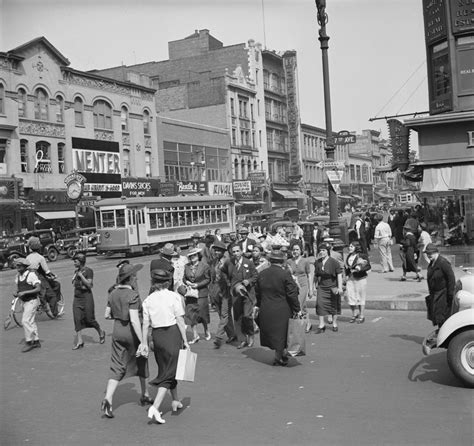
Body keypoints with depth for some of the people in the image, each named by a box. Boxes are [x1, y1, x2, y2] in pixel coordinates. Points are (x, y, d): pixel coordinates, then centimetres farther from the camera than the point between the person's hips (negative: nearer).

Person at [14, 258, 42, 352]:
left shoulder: (31, 275, -15)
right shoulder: (18, 276, 7)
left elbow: (38, 289, -19)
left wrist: (24, 292, -24)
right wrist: (16, 293, -4)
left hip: (32, 301, -8)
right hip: (25, 302, 8)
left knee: (25, 321, -12)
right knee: (31, 322, 14)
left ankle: (29, 342, -2)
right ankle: (36, 341, 23)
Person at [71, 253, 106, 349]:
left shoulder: (88, 271, -9)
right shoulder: (77, 271, 11)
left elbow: (89, 284, -17)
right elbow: (73, 284, 11)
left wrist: (81, 275, -18)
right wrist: (75, 274, 0)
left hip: (87, 297, -6)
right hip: (77, 297, 6)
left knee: (89, 319, 0)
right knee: (77, 319, -3)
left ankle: (101, 332, 26)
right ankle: (79, 341, 1)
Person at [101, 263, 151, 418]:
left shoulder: (113, 293, 1)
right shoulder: (133, 295, -20)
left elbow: (107, 315, 9)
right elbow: (134, 320, -26)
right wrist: (143, 341, -24)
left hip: (118, 331, 5)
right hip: (132, 332, -5)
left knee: (117, 367, 6)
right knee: (140, 361, 18)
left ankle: (108, 398, -12)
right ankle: (144, 394, 34)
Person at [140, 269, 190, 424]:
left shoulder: (148, 300, 2)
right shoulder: (174, 297, -7)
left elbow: (145, 324, 0)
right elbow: (180, 320, -9)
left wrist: (144, 343, 5)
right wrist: (185, 340, -5)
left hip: (157, 335, 4)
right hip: (172, 333, -4)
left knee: (166, 369, 21)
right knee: (169, 371, -1)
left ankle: (175, 401, 35)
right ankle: (155, 407, -13)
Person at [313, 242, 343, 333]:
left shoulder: (334, 262, -9)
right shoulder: (317, 262, 3)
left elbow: (339, 274, -8)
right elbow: (316, 275, 13)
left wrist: (340, 287, -13)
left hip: (332, 287, -3)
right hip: (322, 287, 3)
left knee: (334, 306, 9)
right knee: (320, 304, -10)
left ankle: (335, 324, 26)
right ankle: (321, 325, -1)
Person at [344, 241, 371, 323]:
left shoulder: (362, 256, -8)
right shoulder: (348, 256, 9)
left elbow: (368, 266, -5)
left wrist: (360, 268, -21)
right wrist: (346, 275, 8)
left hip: (360, 279, -5)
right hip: (350, 279, 5)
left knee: (361, 297, 4)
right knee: (350, 297, 3)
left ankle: (361, 316, 15)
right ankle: (354, 314, 20)